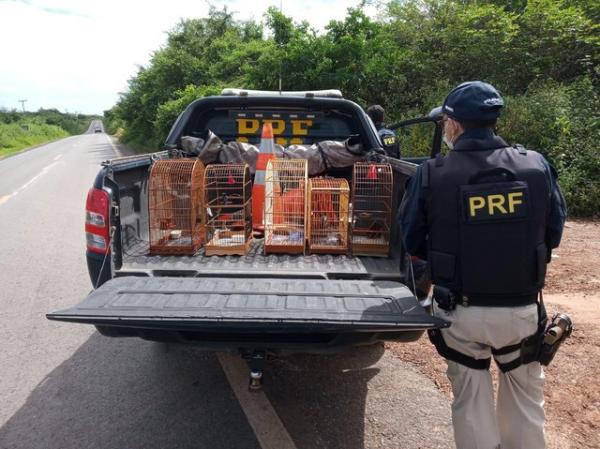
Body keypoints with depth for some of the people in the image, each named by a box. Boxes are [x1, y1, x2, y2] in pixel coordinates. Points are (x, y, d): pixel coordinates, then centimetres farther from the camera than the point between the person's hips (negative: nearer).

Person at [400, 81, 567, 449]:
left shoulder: (432, 174, -14)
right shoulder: (537, 166, -7)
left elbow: (412, 242, -5)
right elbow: (554, 233, 4)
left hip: (461, 312, -1)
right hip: (522, 309, 2)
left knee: (471, 399, 19)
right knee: (525, 398, 24)